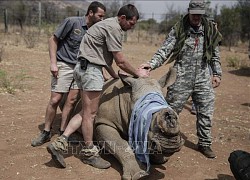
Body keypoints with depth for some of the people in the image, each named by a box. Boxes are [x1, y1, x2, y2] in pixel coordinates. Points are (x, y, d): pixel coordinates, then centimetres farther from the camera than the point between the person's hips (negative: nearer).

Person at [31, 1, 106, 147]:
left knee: (71, 101, 0)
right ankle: (46, 133, 11)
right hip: (64, 65, -4)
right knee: (55, 100, -3)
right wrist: (53, 63, -13)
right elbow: (53, 40, -5)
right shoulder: (72, 22, -9)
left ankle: (63, 133, 12)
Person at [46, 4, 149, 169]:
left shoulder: (109, 25, 20)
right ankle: (89, 152, 11)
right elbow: (120, 61, -13)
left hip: (85, 68, 11)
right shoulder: (114, 28, -12)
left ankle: (60, 143, 8)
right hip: (90, 69, -11)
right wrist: (137, 73, 3)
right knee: (90, 112, -1)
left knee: (86, 112, 11)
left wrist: (116, 77, 24)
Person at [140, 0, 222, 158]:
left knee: (206, 112, 7)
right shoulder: (179, 29, -3)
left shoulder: (210, 30, 7)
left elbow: (215, 55, 15)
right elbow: (165, 50, -8)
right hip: (181, 79, -3)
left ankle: (204, 144, 25)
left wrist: (217, 74, 10)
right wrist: (152, 63, -23)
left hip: (203, 79, 3)